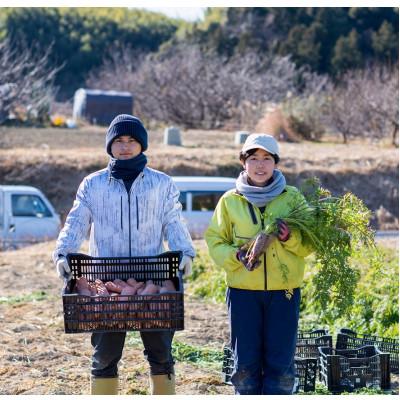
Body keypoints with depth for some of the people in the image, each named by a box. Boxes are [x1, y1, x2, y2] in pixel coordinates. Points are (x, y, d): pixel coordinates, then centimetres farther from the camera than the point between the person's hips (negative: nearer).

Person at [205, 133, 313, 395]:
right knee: (245, 361, 4)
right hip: (243, 290, 0)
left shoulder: (292, 198, 4)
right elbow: (215, 242, 8)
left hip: (284, 290, 0)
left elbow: (310, 244, 6)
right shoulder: (230, 200, 5)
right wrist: (236, 256, -12)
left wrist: (290, 239, -16)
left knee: (280, 361, 1)